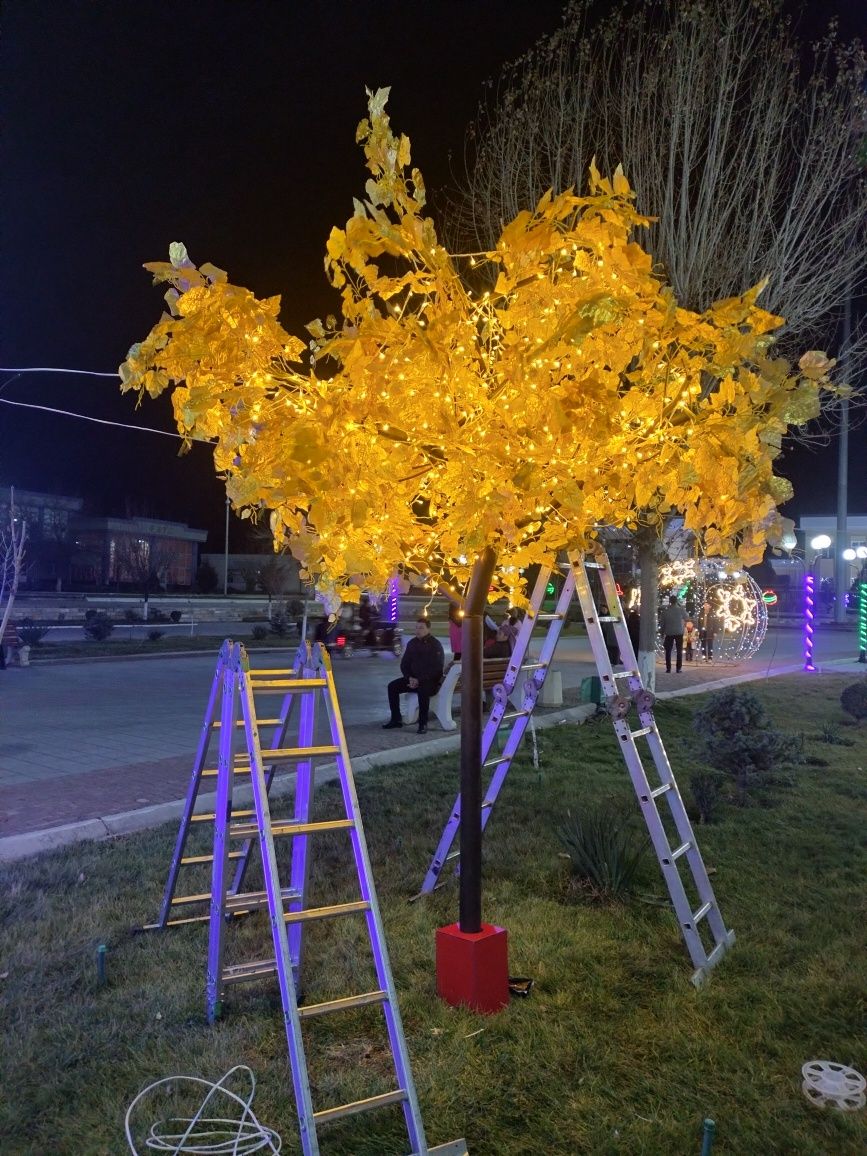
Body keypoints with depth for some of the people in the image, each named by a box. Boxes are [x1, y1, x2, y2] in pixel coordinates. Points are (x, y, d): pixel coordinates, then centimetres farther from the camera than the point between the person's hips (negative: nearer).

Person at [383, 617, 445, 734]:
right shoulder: (412, 643, 9)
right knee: (392, 686, -10)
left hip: (431, 680, -6)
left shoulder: (435, 644, -9)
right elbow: (404, 664, 13)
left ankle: (423, 724, -28)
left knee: (422, 689, -37)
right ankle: (396, 719, -3)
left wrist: (419, 680, -21)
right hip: (413, 679, 7)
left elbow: (436, 668, -16)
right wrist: (410, 678, -7)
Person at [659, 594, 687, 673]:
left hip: (669, 633, 0)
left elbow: (661, 622, -1)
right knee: (679, 651, 8)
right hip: (679, 633, 0)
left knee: (668, 651, 7)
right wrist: (680, 605, 11)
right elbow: (686, 617, 10)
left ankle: (668, 668, 2)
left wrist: (663, 633, 11)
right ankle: (678, 668, 3)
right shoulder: (680, 610, -7)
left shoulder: (665, 611, -4)